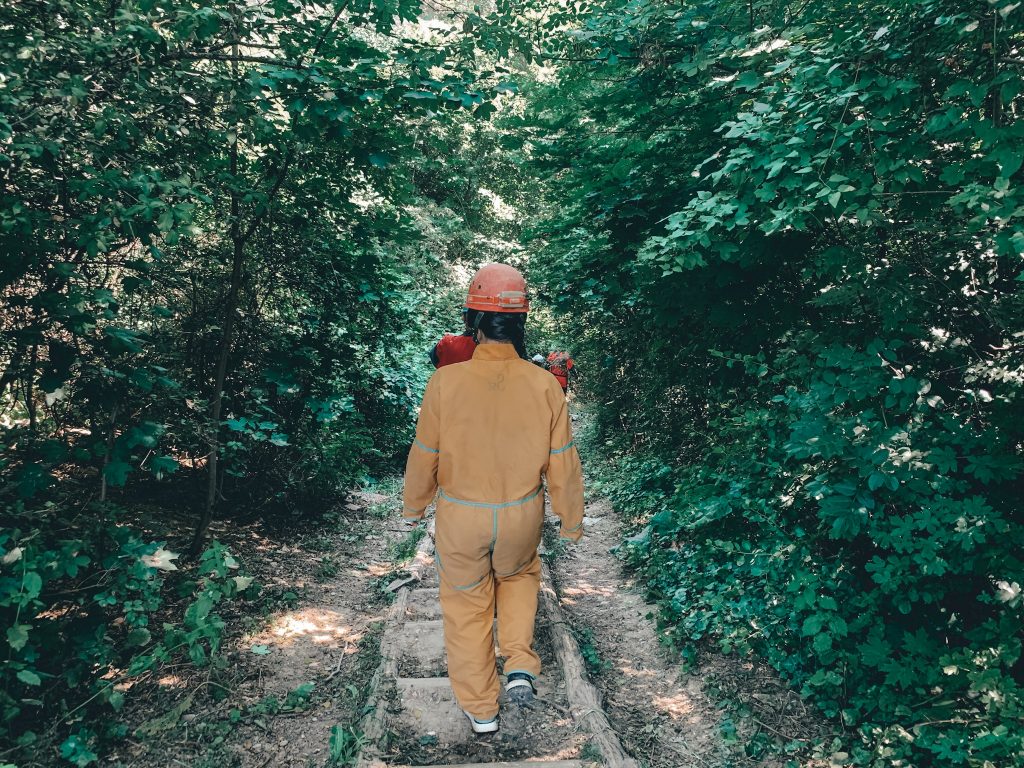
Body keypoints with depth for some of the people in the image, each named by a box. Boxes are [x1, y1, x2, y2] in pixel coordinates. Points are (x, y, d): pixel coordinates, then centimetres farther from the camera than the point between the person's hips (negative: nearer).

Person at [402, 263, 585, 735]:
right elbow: (562, 463, -8)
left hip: (460, 518, -1)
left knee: (466, 605, 18)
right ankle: (519, 666, 21)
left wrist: (413, 506, 11)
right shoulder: (544, 385, -16)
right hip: (522, 517, 2)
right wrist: (571, 520, 8)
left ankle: (480, 709, 31)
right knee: (519, 575, 32)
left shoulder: (445, 382, -19)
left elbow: (424, 457, -7)